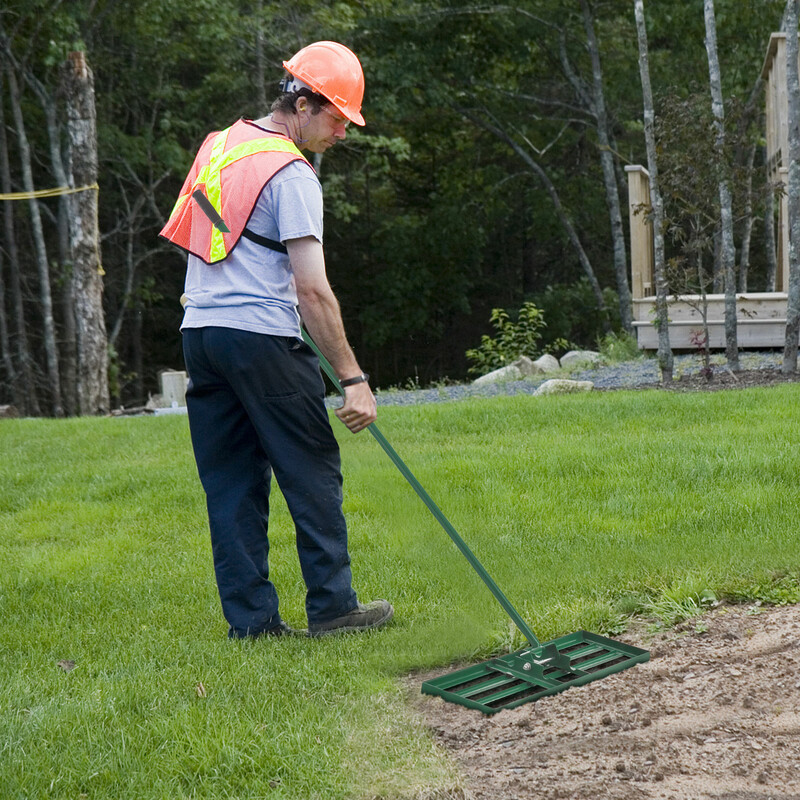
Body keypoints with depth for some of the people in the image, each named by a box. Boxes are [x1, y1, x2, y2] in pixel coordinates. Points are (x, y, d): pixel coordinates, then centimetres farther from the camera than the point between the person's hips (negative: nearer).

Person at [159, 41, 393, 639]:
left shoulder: (220, 143, 14)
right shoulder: (292, 174, -11)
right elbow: (313, 291, -17)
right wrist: (353, 378, -16)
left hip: (198, 331, 8)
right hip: (261, 337, -8)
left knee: (231, 481, 8)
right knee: (312, 474, 3)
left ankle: (250, 617, 10)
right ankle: (331, 608, 9)